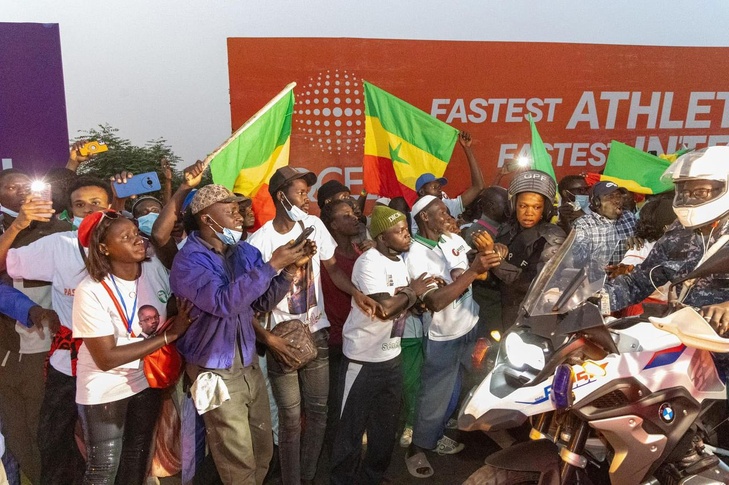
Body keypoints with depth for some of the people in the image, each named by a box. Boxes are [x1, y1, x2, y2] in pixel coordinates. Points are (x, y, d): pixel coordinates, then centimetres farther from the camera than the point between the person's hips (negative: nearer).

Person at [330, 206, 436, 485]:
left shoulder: (399, 261, 8)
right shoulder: (370, 262, -19)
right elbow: (383, 308, -28)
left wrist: (413, 299, -4)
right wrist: (412, 292, -14)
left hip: (391, 357, 8)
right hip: (363, 360, -8)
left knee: (386, 427, 18)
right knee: (352, 428, 7)